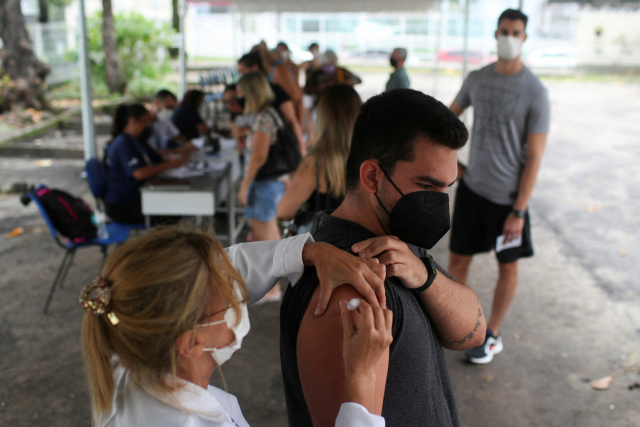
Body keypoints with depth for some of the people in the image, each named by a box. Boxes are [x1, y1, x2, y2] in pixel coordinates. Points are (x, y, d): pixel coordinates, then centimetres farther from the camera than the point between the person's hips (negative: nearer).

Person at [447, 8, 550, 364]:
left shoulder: (535, 93, -13)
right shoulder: (477, 79, 1)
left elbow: (534, 157, -13)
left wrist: (519, 211, -16)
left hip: (508, 198, -4)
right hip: (472, 188, 4)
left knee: (508, 267, 9)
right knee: (458, 259, 12)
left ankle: (493, 336, 26)